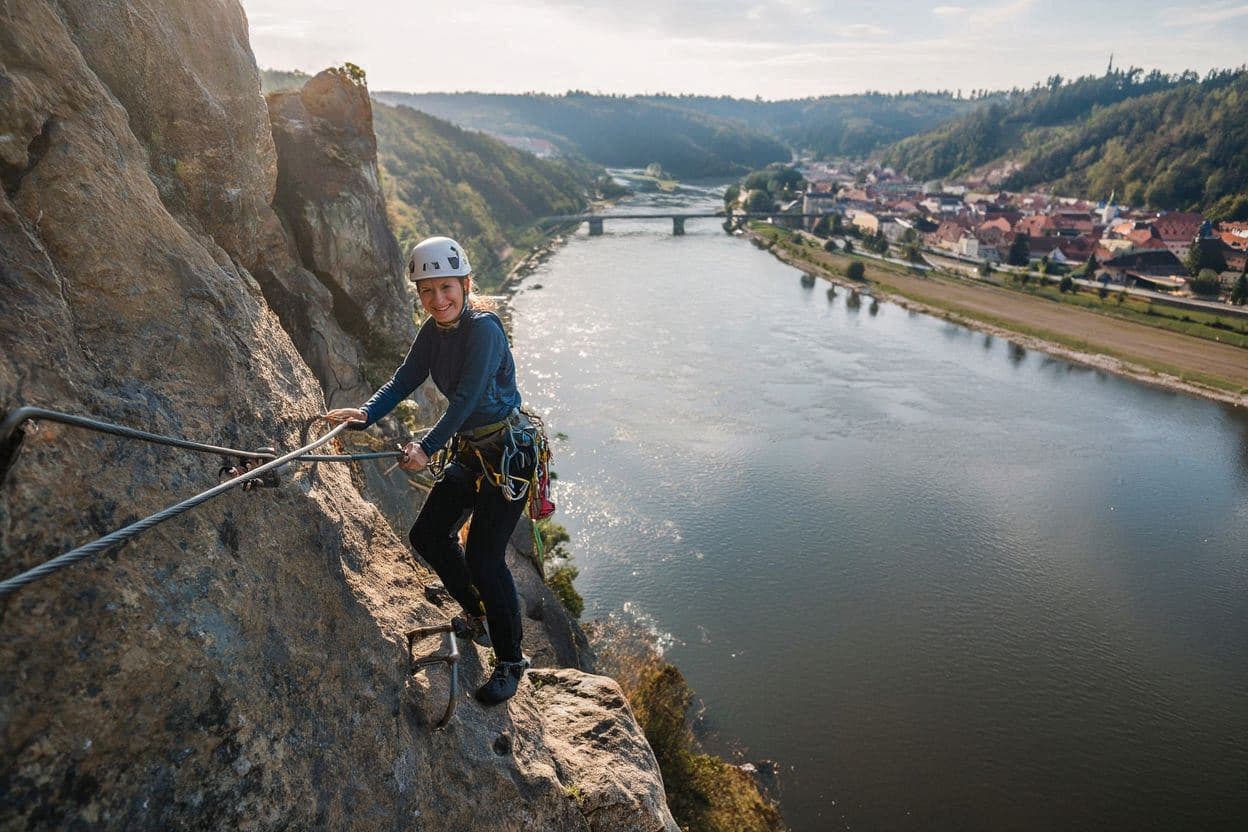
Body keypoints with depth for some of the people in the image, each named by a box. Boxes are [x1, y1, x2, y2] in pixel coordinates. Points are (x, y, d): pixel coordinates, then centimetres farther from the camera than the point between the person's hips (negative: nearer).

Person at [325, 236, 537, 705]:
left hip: (508, 456, -9)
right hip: (468, 454, 9)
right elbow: (404, 381, -1)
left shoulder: (483, 328, -20)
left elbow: (466, 398, -27)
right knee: (428, 536, 13)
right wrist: (366, 413, -18)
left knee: (483, 556, -10)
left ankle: (510, 661, 10)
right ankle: (477, 617, 36)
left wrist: (428, 447, -34)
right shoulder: (433, 331, 4)